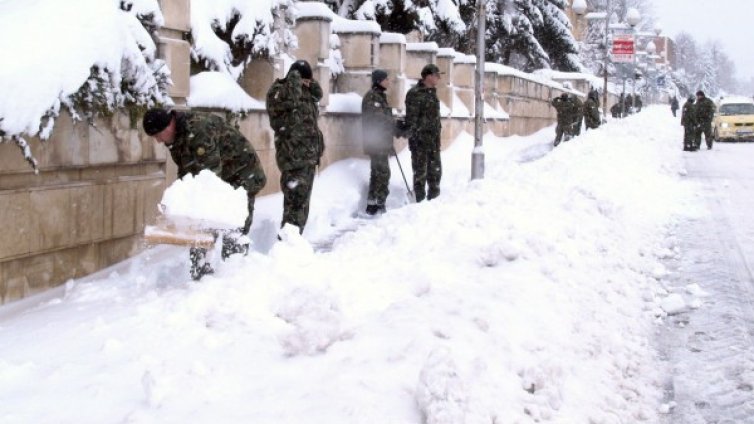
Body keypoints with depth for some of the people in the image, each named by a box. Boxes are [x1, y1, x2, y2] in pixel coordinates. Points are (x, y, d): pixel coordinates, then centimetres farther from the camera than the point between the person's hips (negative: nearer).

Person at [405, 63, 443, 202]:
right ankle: (420, 200, 7)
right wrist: (413, 138, -18)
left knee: (435, 170, 13)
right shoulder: (415, 93, -12)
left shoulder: (432, 93, 15)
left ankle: (433, 198, 24)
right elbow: (411, 119, -15)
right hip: (420, 140, -8)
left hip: (433, 140, 8)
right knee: (420, 172, -1)